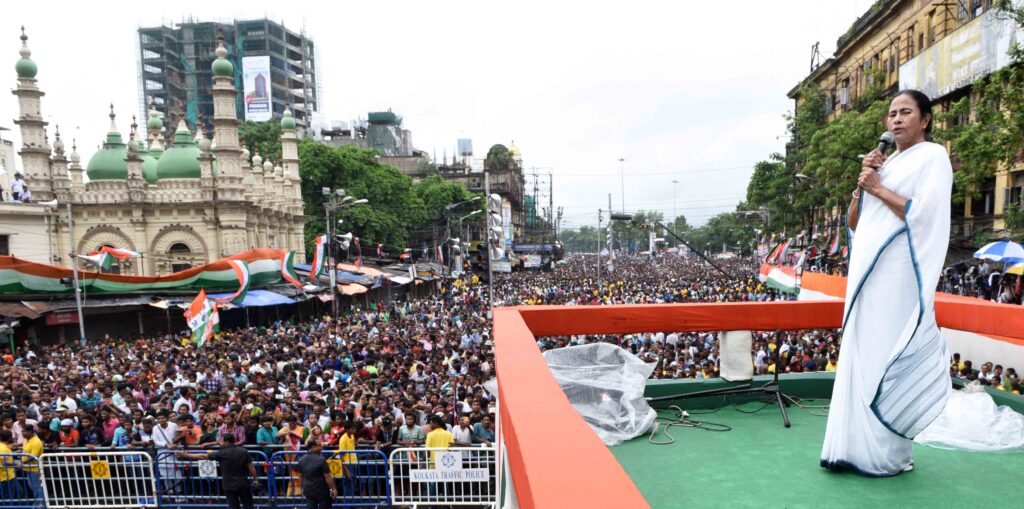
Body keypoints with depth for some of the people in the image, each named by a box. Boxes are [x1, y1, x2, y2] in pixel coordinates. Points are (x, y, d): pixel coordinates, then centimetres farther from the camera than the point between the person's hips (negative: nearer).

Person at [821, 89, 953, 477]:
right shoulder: (886, 164, 21)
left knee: (888, 358, -5)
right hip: (868, 274, 7)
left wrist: (877, 187, -6)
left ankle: (888, 453, 7)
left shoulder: (932, 156, 1)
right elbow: (854, 224, 16)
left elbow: (923, 215, -14)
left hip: (897, 276, -7)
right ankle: (858, 447, 14)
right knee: (861, 358, 6)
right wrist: (862, 183, 5)